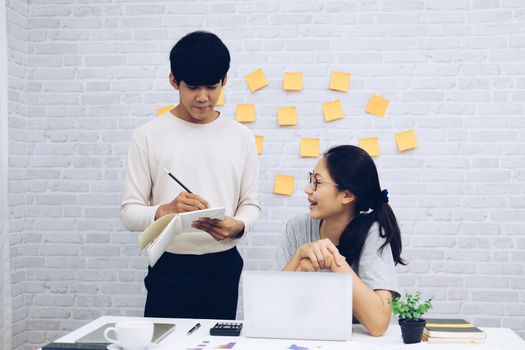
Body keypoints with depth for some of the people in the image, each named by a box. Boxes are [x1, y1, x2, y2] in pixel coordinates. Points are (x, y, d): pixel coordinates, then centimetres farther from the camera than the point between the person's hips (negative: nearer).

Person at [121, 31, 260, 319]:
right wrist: (166, 210, -23)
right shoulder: (148, 136, -2)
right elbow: (129, 212, -3)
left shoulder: (241, 136, 4)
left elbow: (251, 203, 8)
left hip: (224, 268, 2)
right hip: (170, 269, -2)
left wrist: (236, 226, -14)